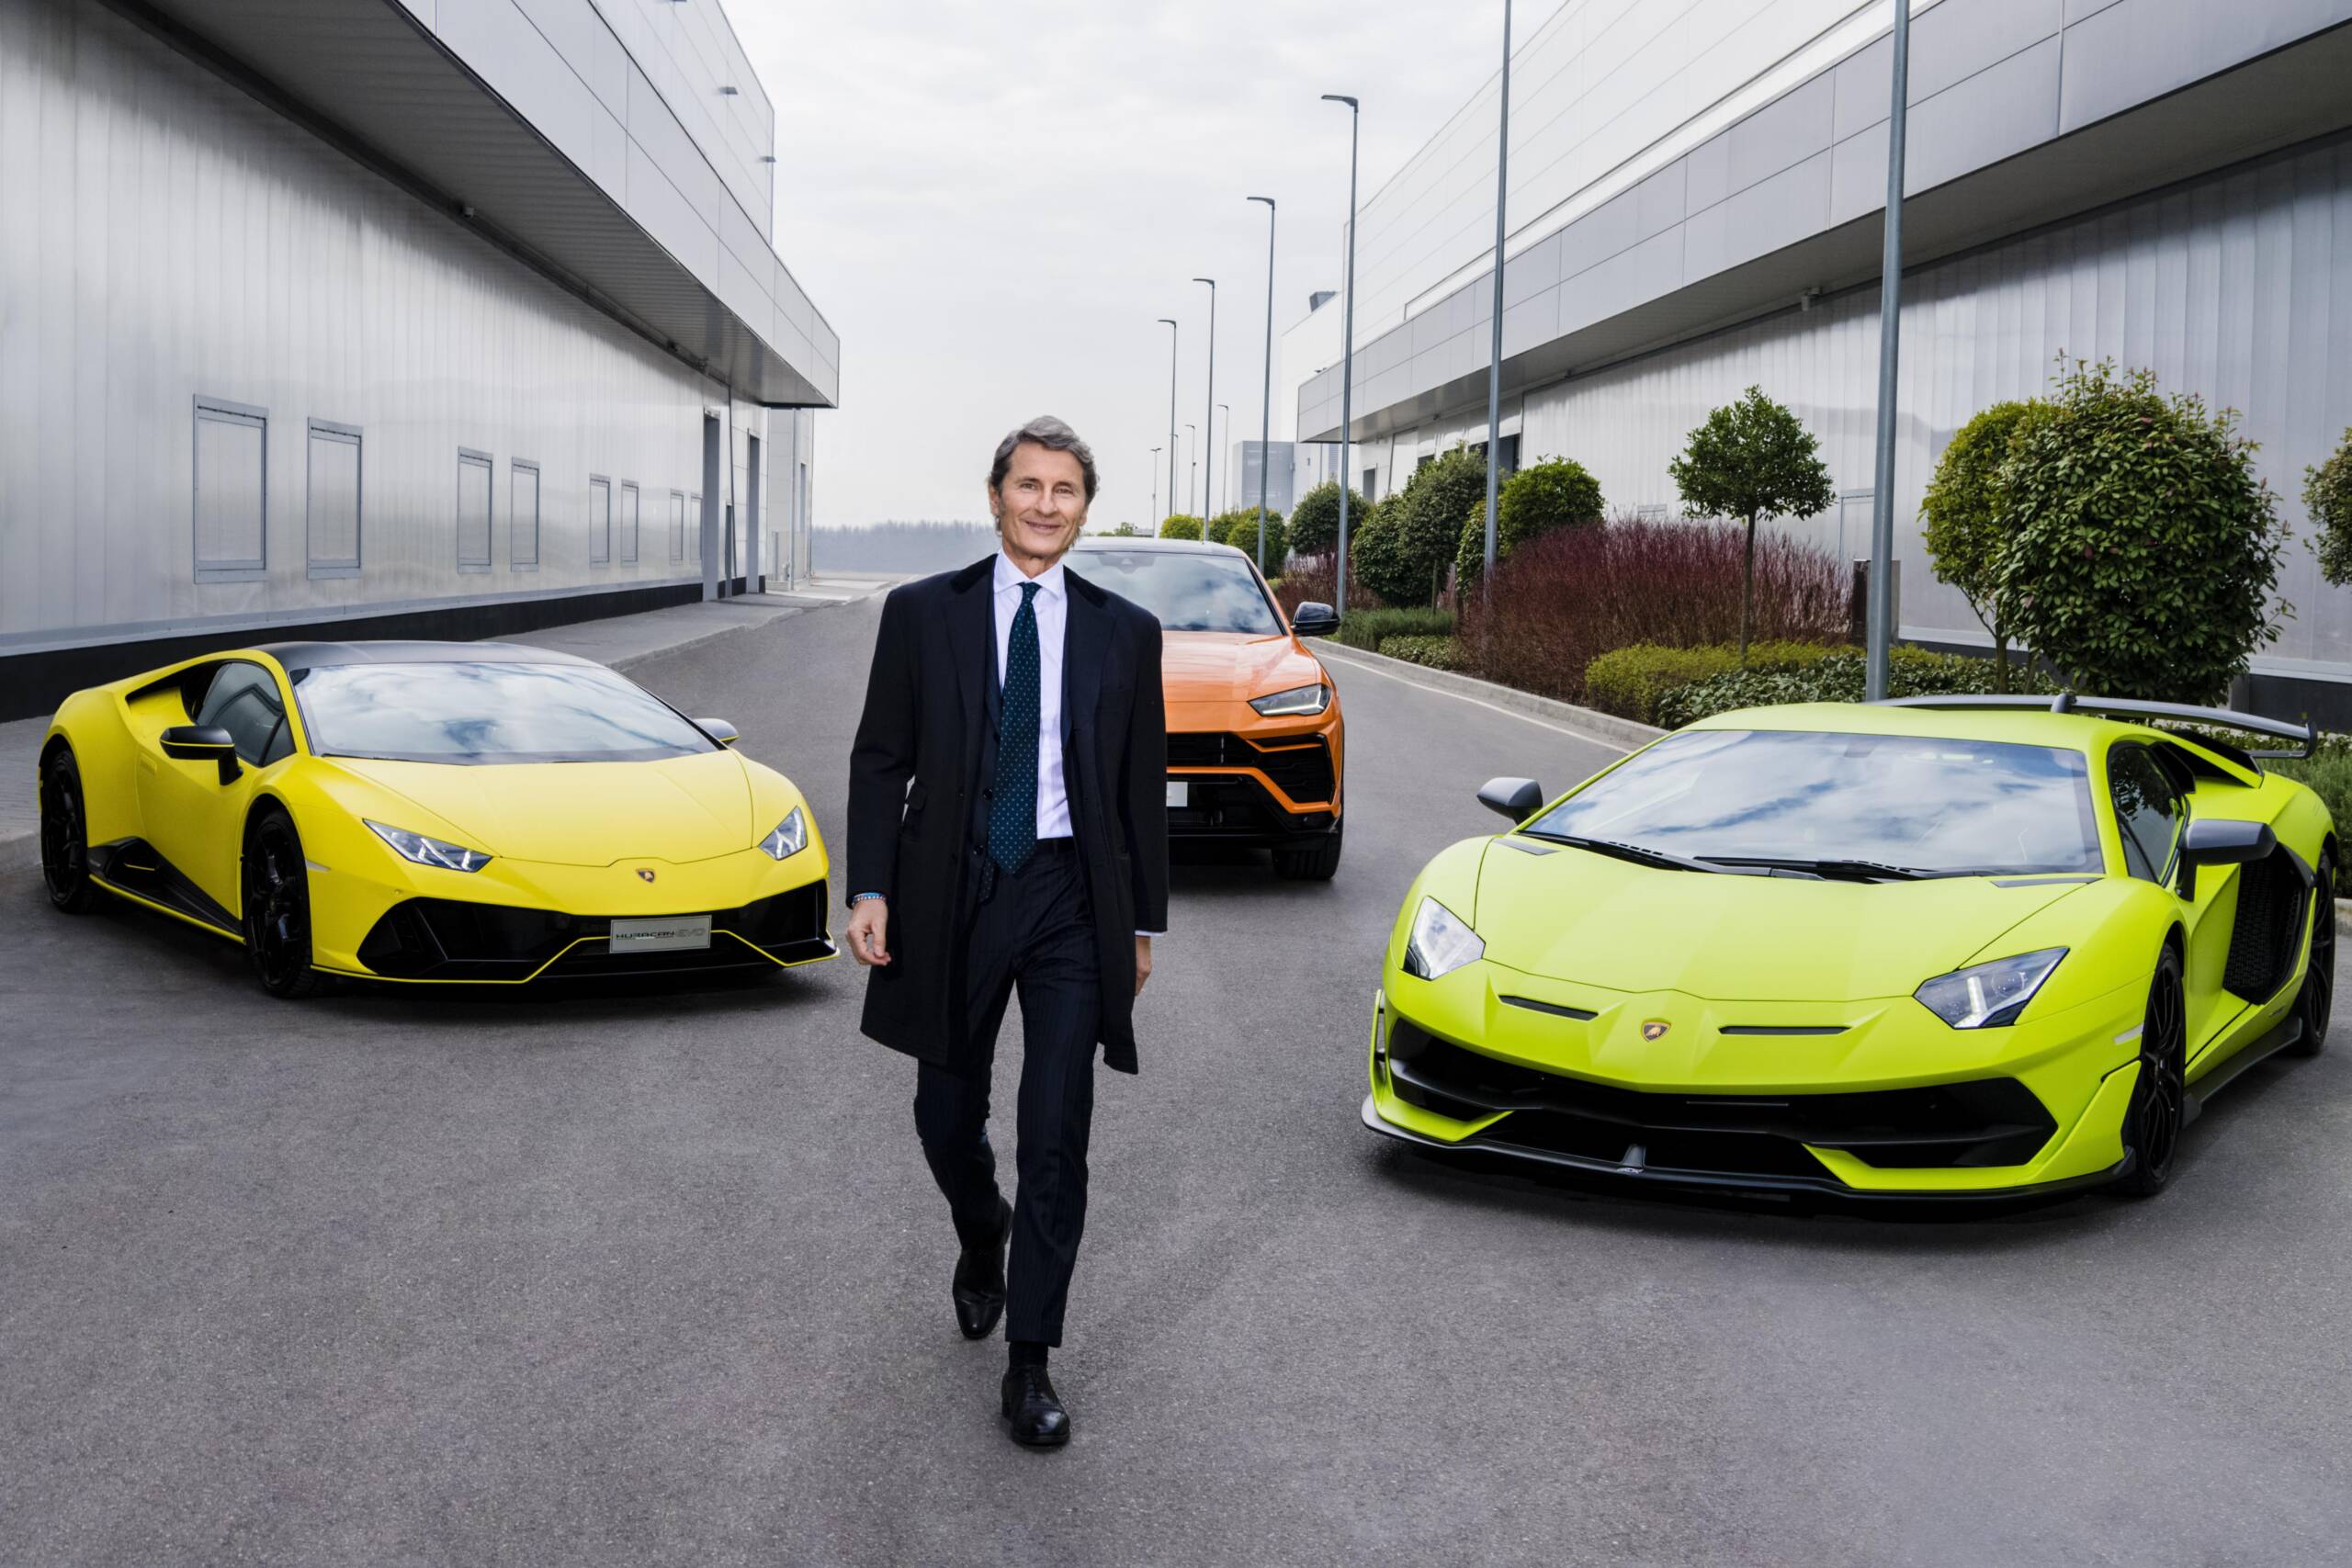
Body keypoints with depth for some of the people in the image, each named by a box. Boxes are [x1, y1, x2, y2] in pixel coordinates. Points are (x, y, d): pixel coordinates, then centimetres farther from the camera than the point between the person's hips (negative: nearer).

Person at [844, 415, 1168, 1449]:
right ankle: (983, 1238, 46)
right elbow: (879, 762, 3)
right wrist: (870, 889, -6)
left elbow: (1144, 787, 8)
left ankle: (1029, 1363, 7)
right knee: (947, 1117, 12)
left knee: (1056, 1137, -3)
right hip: (952, 891, 1)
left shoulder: (1125, 633, 4)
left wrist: (1145, 922, 8)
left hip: (1072, 896, 0)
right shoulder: (922, 614, 2)